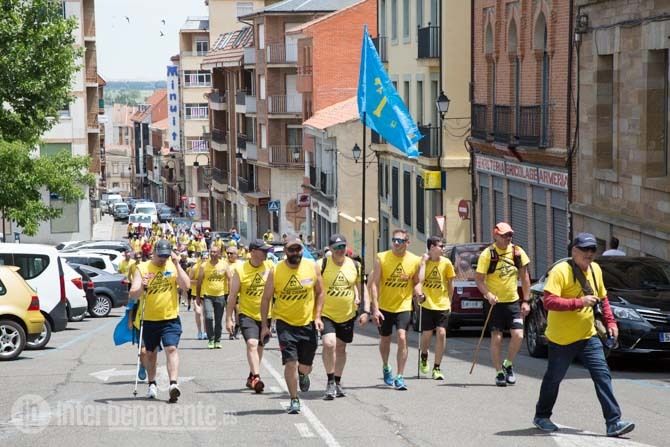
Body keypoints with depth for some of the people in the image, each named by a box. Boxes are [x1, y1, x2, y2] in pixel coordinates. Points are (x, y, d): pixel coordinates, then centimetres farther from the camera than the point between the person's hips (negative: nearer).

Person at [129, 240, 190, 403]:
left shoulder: (173, 267, 2)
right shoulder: (142, 268, -1)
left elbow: (186, 285, -12)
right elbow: (132, 294, -8)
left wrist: (177, 264, -15)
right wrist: (141, 288, -30)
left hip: (170, 318, -1)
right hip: (149, 319, 1)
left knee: (171, 349, -15)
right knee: (150, 353, 13)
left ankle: (173, 384, -23)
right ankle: (152, 384, 28)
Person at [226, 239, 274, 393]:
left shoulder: (269, 266, -1)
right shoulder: (240, 270, -10)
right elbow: (233, 295, -5)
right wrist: (229, 318, -6)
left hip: (265, 314, 4)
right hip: (247, 313, -4)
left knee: (259, 346, 13)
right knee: (252, 343, -21)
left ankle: (252, 377, 29)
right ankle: (256, 377, -28)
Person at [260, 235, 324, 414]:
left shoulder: (312, 267, -4)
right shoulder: (275, 271, -9)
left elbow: (320, 293, 7)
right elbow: (266, 299, -1)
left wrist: (317, 316, -2)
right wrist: (264, 324, -4)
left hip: (308, 323, 2)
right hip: (285, 322, -2)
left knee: (305, 365, 10)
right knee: (290, 362, -12)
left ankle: (303, 375, 47)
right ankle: (294, 400, -1)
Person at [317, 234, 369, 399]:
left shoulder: (355, 266, 2)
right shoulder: (321, 265, -9)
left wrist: (366, 311, 2)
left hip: (347, 315, 4)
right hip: (326, 313, -4)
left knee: (341, 348, 13)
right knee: (329, 344, -20)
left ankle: (337, 383, 27)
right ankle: (330, 382, -8)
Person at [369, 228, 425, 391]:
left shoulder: (415, 260, -4)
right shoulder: (381, 258, -8)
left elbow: (417, 282, 10)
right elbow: (374, 283, -8)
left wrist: (419, 292, -14)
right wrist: (375, 308, -14)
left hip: (403, 306, -1)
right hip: (384, 307, 1)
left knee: (402, 338, -15)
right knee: (385, 340, 15)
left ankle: (400, 377, -8)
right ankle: (386, 367, 43)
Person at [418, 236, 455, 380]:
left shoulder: (446, 263, 0)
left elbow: (450, 284, 10)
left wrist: (449, 302, 10)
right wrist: (424, 261, -22)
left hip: (442, 305, 1)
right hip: (427, 304, -1)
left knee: (441, 333, -8)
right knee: (426, 334, 1)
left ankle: (437, 368, 0)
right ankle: (424, 356, 35)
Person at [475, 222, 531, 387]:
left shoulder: (517, 252, 0)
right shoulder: (488, 254, -11)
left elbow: (524, 277, 7)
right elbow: (478, 279, -10)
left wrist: (526, 301, 4)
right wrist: (488, 294, -27)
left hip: (513, 301, 3)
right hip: (495, 302, -3)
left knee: (518, 335, -9)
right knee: (496, 338, -2)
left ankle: (508, 364, 15)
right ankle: (499, 373, 11)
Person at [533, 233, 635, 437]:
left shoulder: (595, 269, 6)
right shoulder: (560, 271, -17)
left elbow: (603, 298, 20)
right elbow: (549, 301, -27)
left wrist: (610, 321, 9)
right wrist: (579, 302, -31)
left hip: (588, 336, 5)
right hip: (561, 338, -5)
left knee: (603, 375, -7)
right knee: (553, 378, 10)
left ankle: (613, 422, -11)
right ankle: (541, 416, 31)